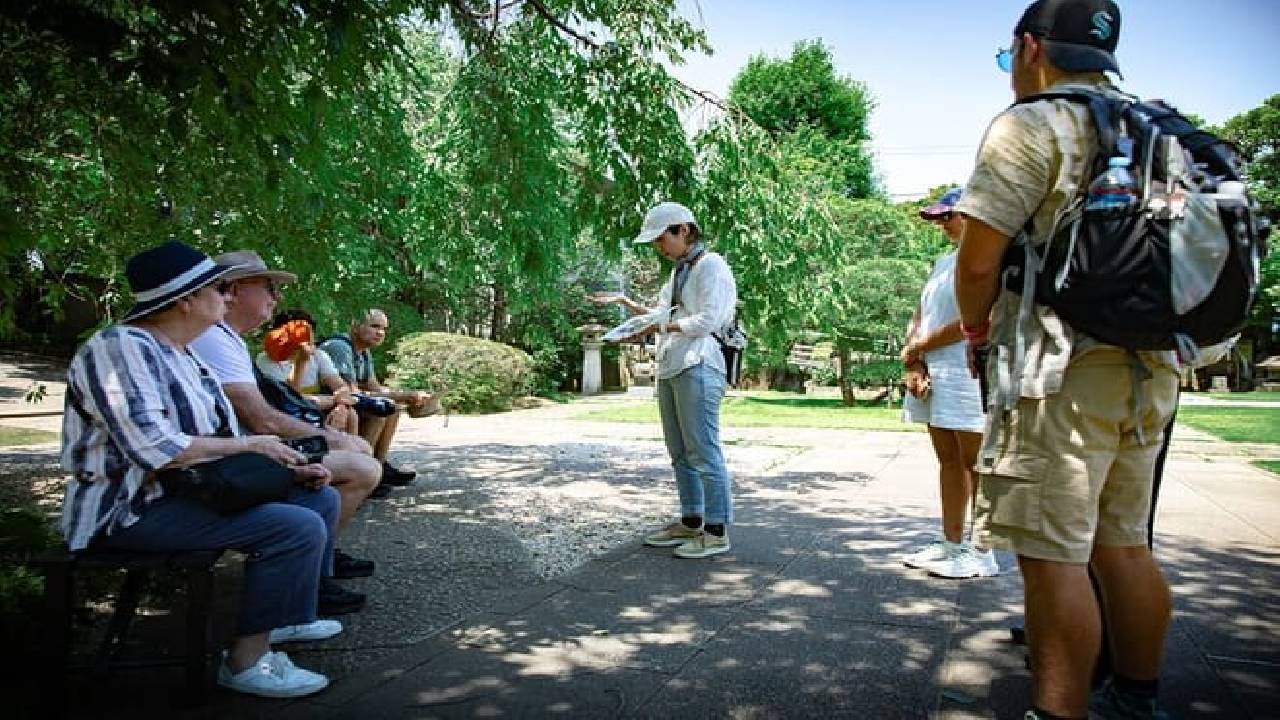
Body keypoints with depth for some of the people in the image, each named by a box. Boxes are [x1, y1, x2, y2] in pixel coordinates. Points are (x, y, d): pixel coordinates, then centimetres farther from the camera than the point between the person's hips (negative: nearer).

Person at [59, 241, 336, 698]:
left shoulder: (178, 353, 12)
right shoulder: (119, 347, -19)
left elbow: (213, 437, 14)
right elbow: (156, 450, -30)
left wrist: (287, 467, 0)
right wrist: (248, 445, -18)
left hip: (192, 490, 10)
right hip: (132, 508, -10)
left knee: (319, 497, 9)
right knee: (299, 527, -25)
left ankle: (284, 615, 21)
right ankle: (246, 660, -13)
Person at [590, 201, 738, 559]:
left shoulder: (710, 265, -4)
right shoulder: (678, 271, 23)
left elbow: (708, 320, -14)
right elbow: (661, 314, 27)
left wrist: (660, 326, -14)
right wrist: (625, 301, 16)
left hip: (697, 368, -9)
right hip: (670, 369, 9)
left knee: (703, 452, -8)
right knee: (680, 453, 11)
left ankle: (717, 531, -2)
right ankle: (690, 523, 19)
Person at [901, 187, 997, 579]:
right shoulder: (943, 261, 20)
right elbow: (919, 316, 15)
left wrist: (916, 348, -8)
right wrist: (914, 364, -2)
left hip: (968, 373, -8)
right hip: (933, 374, 8)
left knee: (974, 463, -4)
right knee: (948, 461, 10)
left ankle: (982, 552, 3)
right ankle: (951, 543, 17)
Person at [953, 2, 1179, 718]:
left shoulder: (1033, 124, -7)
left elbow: (977, 261, -15)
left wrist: (976, 328, 6)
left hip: (1062, 370, -9)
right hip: (1150, 366, 9)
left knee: (1054, 555, -5)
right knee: (1124, 545, 17)